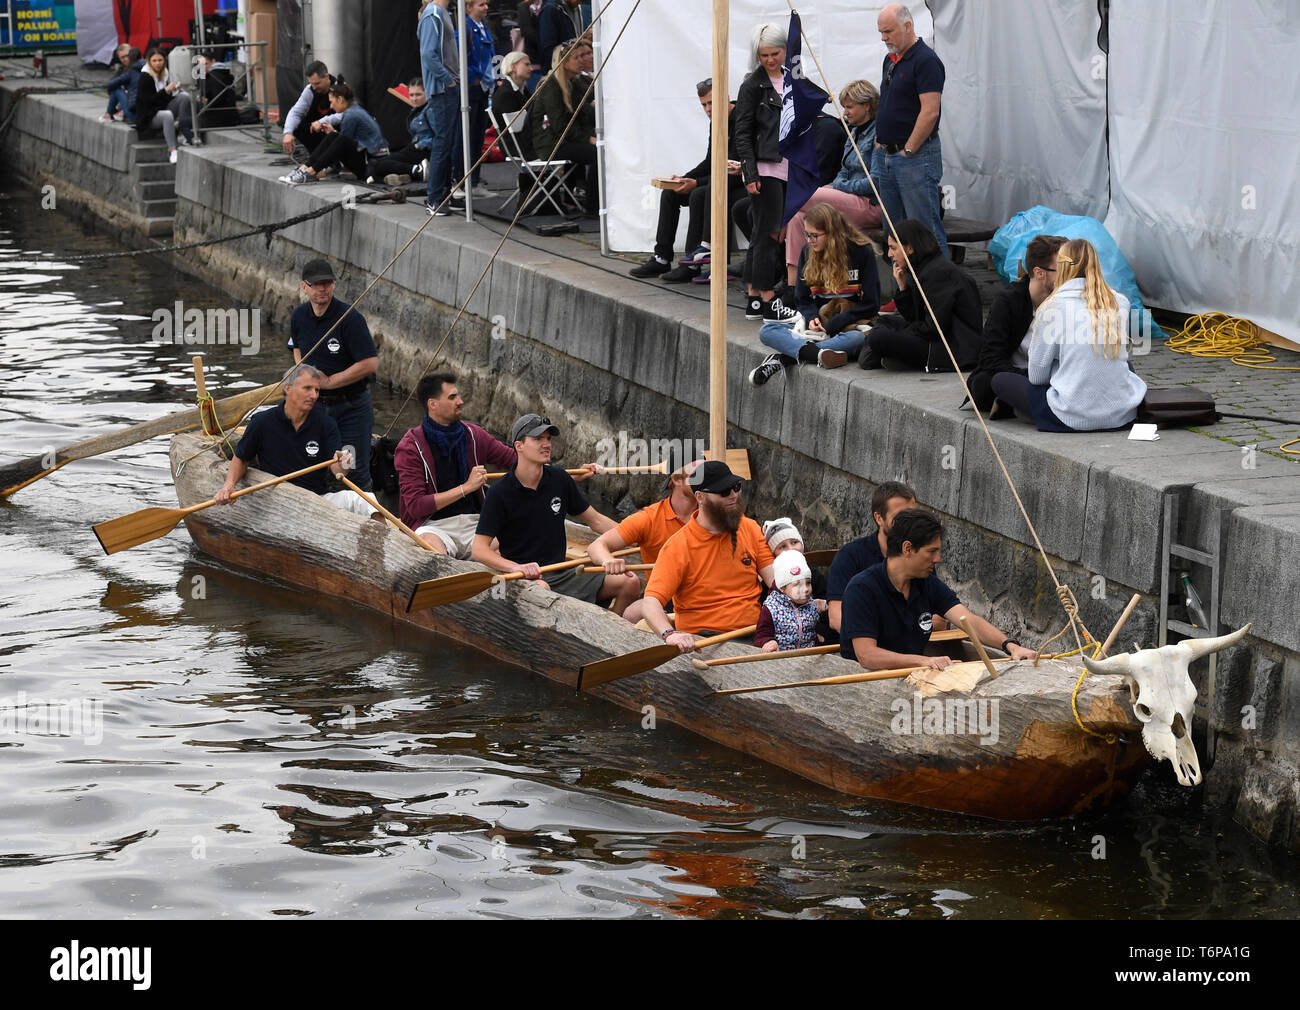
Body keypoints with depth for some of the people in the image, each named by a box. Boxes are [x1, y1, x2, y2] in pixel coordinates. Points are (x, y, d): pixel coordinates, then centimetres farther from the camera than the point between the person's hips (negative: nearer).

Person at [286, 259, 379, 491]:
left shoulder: (350, 318, -17)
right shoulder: (298, 317, 2)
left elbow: (370, 364, -22)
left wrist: (329, 381, -17)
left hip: (351, 406, -5)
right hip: (315, 404, 5)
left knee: (356, 472, -2)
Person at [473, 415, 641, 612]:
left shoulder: (560, 479, 7)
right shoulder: (500, 492, -8)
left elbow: (595, 520, 16)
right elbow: (479, 550, -13)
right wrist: (517, 567, -30)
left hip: (562, 574, 5)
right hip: (523, 580, -5)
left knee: (630, 583, -7)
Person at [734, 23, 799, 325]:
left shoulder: (790, 82, 15)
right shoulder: (752, 85, -7)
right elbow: (742, 133, -9)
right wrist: (751, 174, -16)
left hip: (785, 168, 7)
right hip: (764, 169, -7)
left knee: (762, 234, 9)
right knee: (768, 234, -8)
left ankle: (753, 300, 12)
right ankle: (768, 304, -7)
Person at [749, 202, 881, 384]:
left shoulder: (862, 252, -7)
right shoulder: (808, 252, 7)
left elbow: (870, 305, -9)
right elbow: (802, 298, 14)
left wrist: (830, 326, -14)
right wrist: (812, 318, -10)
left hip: (851, 325, -4)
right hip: (819, 326, 4)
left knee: (858, 338, -41)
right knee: (766, 331, -17)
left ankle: (783, 358, -39)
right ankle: (818, 353, -44)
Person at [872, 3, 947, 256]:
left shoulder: (925, 61, -13)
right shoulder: (890, 60, 15)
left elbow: (930, 112, -19)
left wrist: (908, 151, -16)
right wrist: (880, 143, 14)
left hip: (916, 157, -9)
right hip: (886, 155, 9)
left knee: (925, 228, -8)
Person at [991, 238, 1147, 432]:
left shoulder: (1053, 307, -8)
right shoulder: (1120, 303, 3)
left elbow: (1037, 376, -2)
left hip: (1074, 418, -5)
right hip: (1123, 415, 5)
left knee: (999, 380, 15)